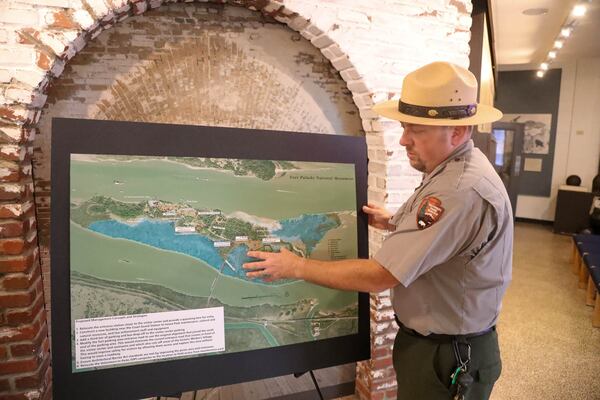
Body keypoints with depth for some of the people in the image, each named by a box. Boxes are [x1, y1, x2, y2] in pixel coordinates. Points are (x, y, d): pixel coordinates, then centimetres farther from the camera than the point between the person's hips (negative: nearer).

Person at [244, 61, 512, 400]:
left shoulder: (461, 190, -32)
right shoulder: (458, 168, 2)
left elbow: (378, 277, -31)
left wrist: (296, 267, -20)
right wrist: (396, 224, 3)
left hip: (447, 357, -9)